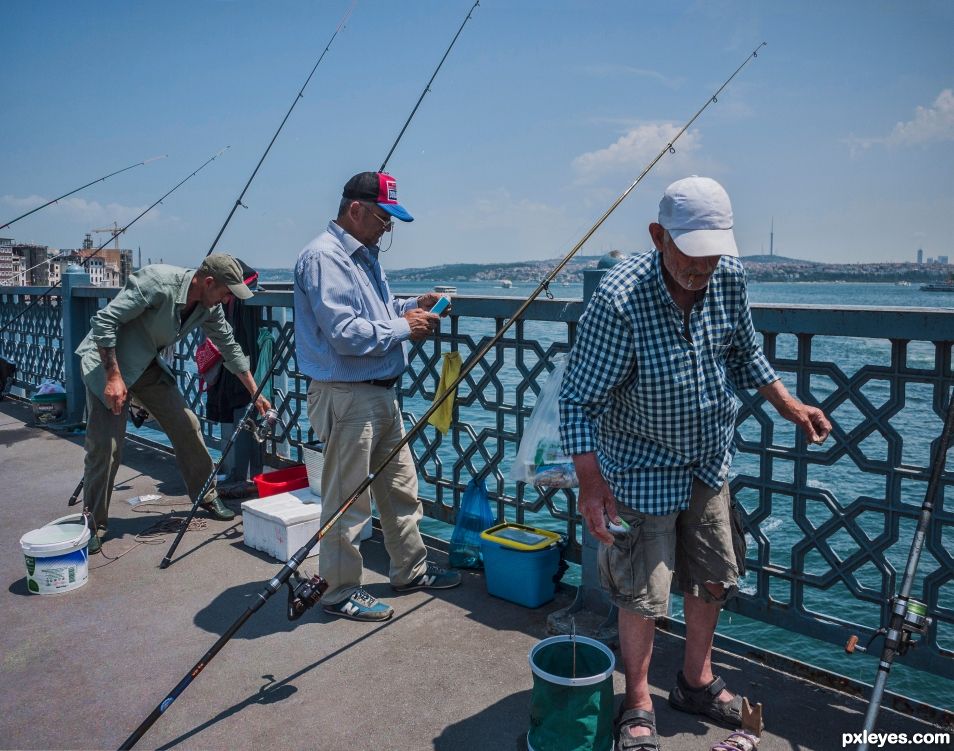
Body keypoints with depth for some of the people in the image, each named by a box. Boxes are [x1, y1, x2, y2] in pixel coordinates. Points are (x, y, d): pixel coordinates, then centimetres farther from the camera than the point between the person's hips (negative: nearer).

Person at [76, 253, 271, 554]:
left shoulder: (209, 307, -7)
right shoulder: (157, 283, -30)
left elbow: (230, 348, 7)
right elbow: (104, 321, -28)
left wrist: (256, 394, 9)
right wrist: (114, 376, -28)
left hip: (147, 365, 7)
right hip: (105, 360, -7)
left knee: (186, 425, 2)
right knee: (105, 445, -11)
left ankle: (206, 496, 18)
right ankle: (93, 524, 5)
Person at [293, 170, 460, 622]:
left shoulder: (364, 255, 16)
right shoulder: (324, 257, -16)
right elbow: (344, 334, -25)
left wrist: (410, 307, 8)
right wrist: (403, 327, -14)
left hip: (381, 394, 10)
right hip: (346, 396, -10)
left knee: (400, 486, 19)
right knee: (347, 500, 2)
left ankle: (411, 570, 34)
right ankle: (340, 591, 18)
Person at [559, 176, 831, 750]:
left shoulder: (729, 276, -10)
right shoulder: (619, 300, -29)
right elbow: (579, 399, -23)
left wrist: (790, 405, 7)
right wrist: (590, 481, -29)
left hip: (711, 459, 7)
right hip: (643, 467, -6)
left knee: (713, 579, 18)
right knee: (643, 594, 3)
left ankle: (697, 682, 42)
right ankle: (639, 704, 28)